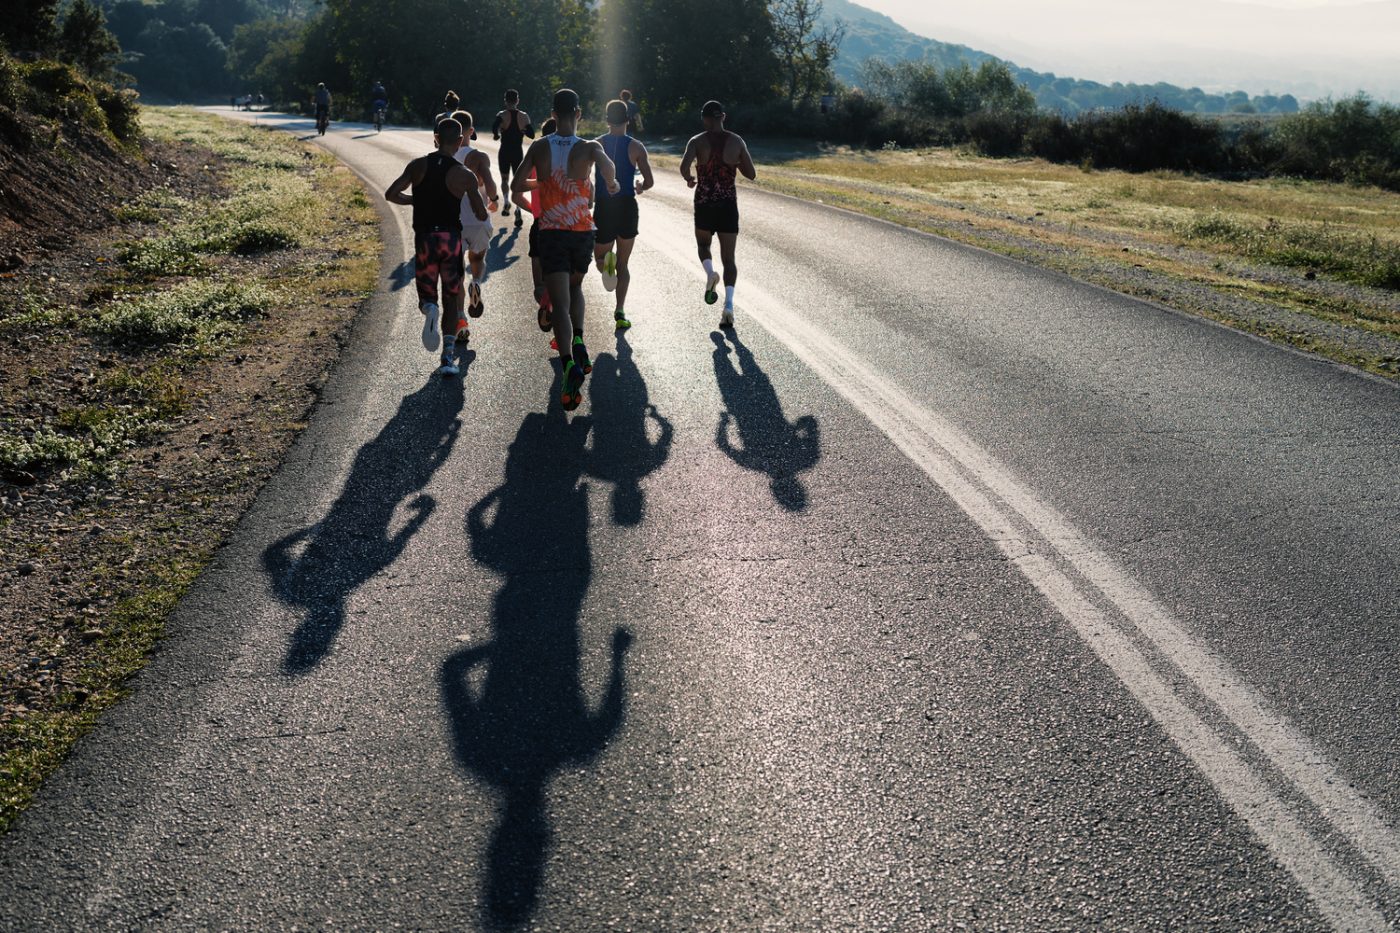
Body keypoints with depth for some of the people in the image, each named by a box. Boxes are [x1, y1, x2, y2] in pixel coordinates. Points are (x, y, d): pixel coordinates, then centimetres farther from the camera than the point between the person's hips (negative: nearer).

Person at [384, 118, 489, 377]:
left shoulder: (418, 165, 0)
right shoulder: (465, 176, -5)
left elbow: (390, 195, -2)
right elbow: (481, 216, -1)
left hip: (424, 237, 1)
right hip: (451, 237, -1)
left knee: (427, 294, 16)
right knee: (451, 298, 10)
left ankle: (429, 308, -21)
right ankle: (448, 355, 2)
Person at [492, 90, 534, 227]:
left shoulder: (502, 115, -7)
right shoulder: (524, 116, -1)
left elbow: (495, 127, -26)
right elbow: (531, 134, -1)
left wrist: (496, 135, -6)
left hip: (504, 152, -1)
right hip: (518, 152, 1)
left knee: (504, 180, 20)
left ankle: (506, 204, 6)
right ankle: (518, 212, -15)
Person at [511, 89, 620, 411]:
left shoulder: (538, 147, 0)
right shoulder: (588, 148, -2)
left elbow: (516, 188, 0)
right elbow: (607, 166, -17)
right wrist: (612, 185, 5)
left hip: (551, 233, -1)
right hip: (583, 232, 1)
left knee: (560, 303, -5)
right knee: (575, 287, 27)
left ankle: (568, 363, -26)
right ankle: (578, 341, 7)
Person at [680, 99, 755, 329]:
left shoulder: (697, 141, -5)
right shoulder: (737, 141, 0)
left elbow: (684, 167, -21)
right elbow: (751, 174, 2)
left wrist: (689, 179, 0)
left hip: (704, 204, -1)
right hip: (729, 204, 1)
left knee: (703, 244, 26)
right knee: (728, 258, 4)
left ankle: (710, 273, -6)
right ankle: (729, 304, -14)